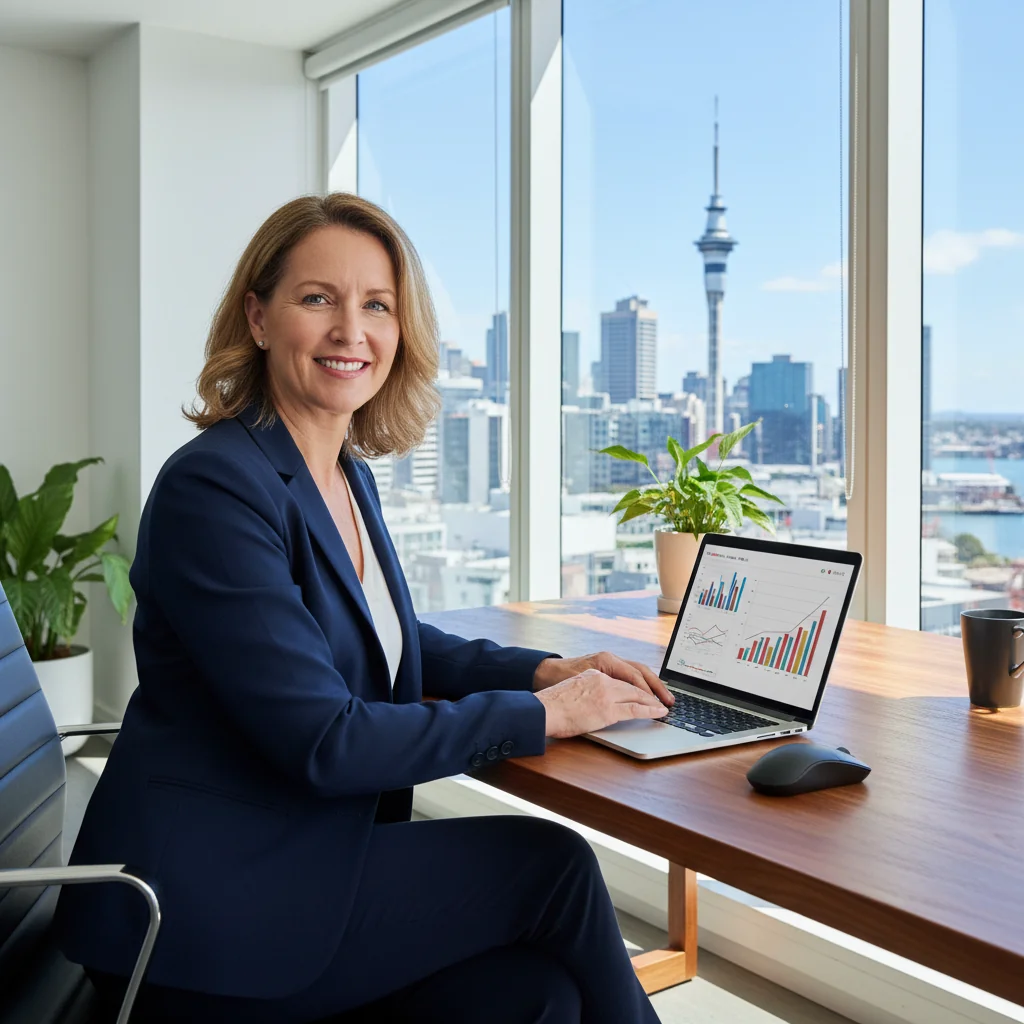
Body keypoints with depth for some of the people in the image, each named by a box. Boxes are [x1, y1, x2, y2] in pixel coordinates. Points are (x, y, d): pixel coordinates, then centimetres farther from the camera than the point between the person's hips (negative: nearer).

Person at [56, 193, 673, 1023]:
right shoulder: (213, 486, -19)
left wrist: (548, 669, 4)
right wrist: (541, 714, -16)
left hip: (310, 855, 7)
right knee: (552, 863, -11)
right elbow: (320, 741, -22)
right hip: (200, 905, -7)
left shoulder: (351, 475, 9)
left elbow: (396, 641, 21)